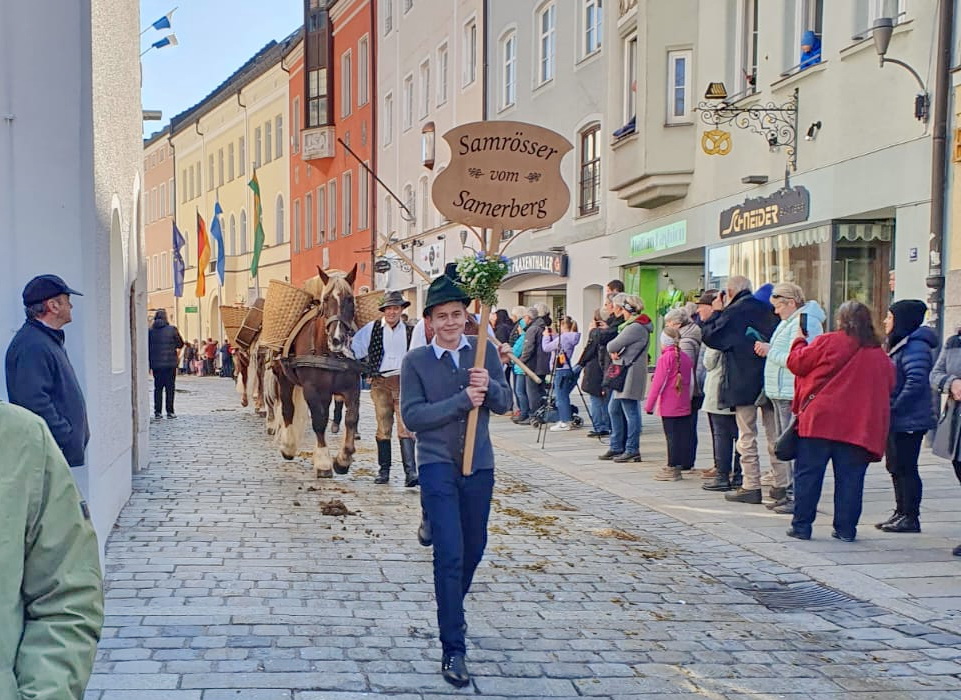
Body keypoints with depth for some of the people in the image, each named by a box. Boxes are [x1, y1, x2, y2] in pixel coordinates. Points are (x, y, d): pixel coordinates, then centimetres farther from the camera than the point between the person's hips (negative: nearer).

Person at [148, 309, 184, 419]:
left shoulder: (150, 331, 1)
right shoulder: (172, 329, -6)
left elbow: (147, 348, 5)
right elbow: (180, 344, 3)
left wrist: (148, 364, 13)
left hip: (156, 364, 2)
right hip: (170, 364, -2)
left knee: (157, 387, 8)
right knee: (170, 387, 3)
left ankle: (157, 411, 6)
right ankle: (170, 411, 1)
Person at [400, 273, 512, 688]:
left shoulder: (484, 351, 1)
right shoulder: (416, 361, -6)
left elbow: (504, 404, -1)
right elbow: (412, 415, -14)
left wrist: (489, 385, -22)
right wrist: (462, 400, -22)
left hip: (479, 464, 4)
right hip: (438, 465, -4)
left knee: (474, 548, 18)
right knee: (449, 554, -10)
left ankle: (452, 607, 46)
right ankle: (453, 650, -6)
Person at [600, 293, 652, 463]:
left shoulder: (636, 327, -17)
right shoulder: (629, 324, 18)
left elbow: (613, 345, -19)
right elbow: (614, 346, 16)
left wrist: (611, 348, 3)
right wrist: (614, 351, -6)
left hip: (631, 372, -11)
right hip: (622, 372, 11)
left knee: (630, 412, -5)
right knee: (614, 409, 14)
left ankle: (632, 451, 1)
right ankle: (617, 447, 22)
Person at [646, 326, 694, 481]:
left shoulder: (665, 358, -12)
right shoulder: (686, 357, 7)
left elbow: (657, 383, -11)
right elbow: (691, 382, 12)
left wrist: (649, 405, -6)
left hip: (668, 406, -6)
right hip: (684, 405, 6)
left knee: (672, 436, -2)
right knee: (683, 435, 8)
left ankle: (672, 469, 2)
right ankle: (681, 465, 14)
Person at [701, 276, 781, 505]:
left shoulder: (734, 312, -9)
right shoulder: (766, 309, 9)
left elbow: (710, 336, -7)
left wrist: (716, 313, 3)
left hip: (744, 384, -6)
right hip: (770, 381, 6)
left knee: (747, 436, 0)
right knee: (775, 435, 9)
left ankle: (751, 487, -1)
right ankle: (782, 484, 10)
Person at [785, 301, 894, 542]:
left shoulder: (828, 342, -4)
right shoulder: (880, 355, 10)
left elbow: (797, 363, 1)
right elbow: (888, 387, 17)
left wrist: (799, 340, 19)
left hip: (819, 421, -3)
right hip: (859, 428, 3)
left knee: (807, 474, 4)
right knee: (850, 479, 7)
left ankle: (801, 525, 6)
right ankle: (846, 529, 9)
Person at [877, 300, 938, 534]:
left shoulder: (915, 347, -17)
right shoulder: (898, 344, 16)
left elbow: (916, 382, -26)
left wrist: (894, 408, -22)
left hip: (909, 420, -10)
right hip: (896, 420, 10)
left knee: (906, 468, -5)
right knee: (896, 468, 14)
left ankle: (910, 517, 2)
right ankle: (901, 512, 23)